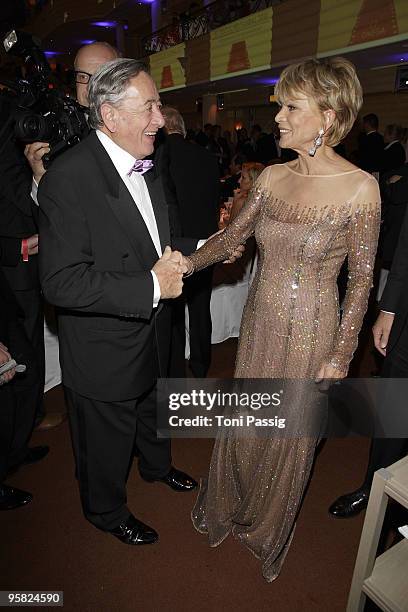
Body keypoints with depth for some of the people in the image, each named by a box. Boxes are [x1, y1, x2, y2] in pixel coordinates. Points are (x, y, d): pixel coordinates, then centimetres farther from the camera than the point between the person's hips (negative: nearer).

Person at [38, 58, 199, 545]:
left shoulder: (145, 166, 1)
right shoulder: (69, 177, -25)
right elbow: (61, 282, -30)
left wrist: (201, 249, -7)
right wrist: (152, 286, -31)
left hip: (152, 334, 8)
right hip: (103, 350, -7)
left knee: (154, 411, 32)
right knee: (106, 444, 17)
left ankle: (157, 466, 62)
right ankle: (107, 511, 47)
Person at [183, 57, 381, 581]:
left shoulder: (360, 188, -15)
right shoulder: (273, 177, -1)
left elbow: (361, 279, -10)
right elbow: (233, 234, 6)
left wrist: (340, 355, -9)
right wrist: (187, 263, -8)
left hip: (310, 332, -4)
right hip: (259, 322, 4)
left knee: (291, 433, 15)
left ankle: (268, 527, 46)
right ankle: (227, 506, 50)